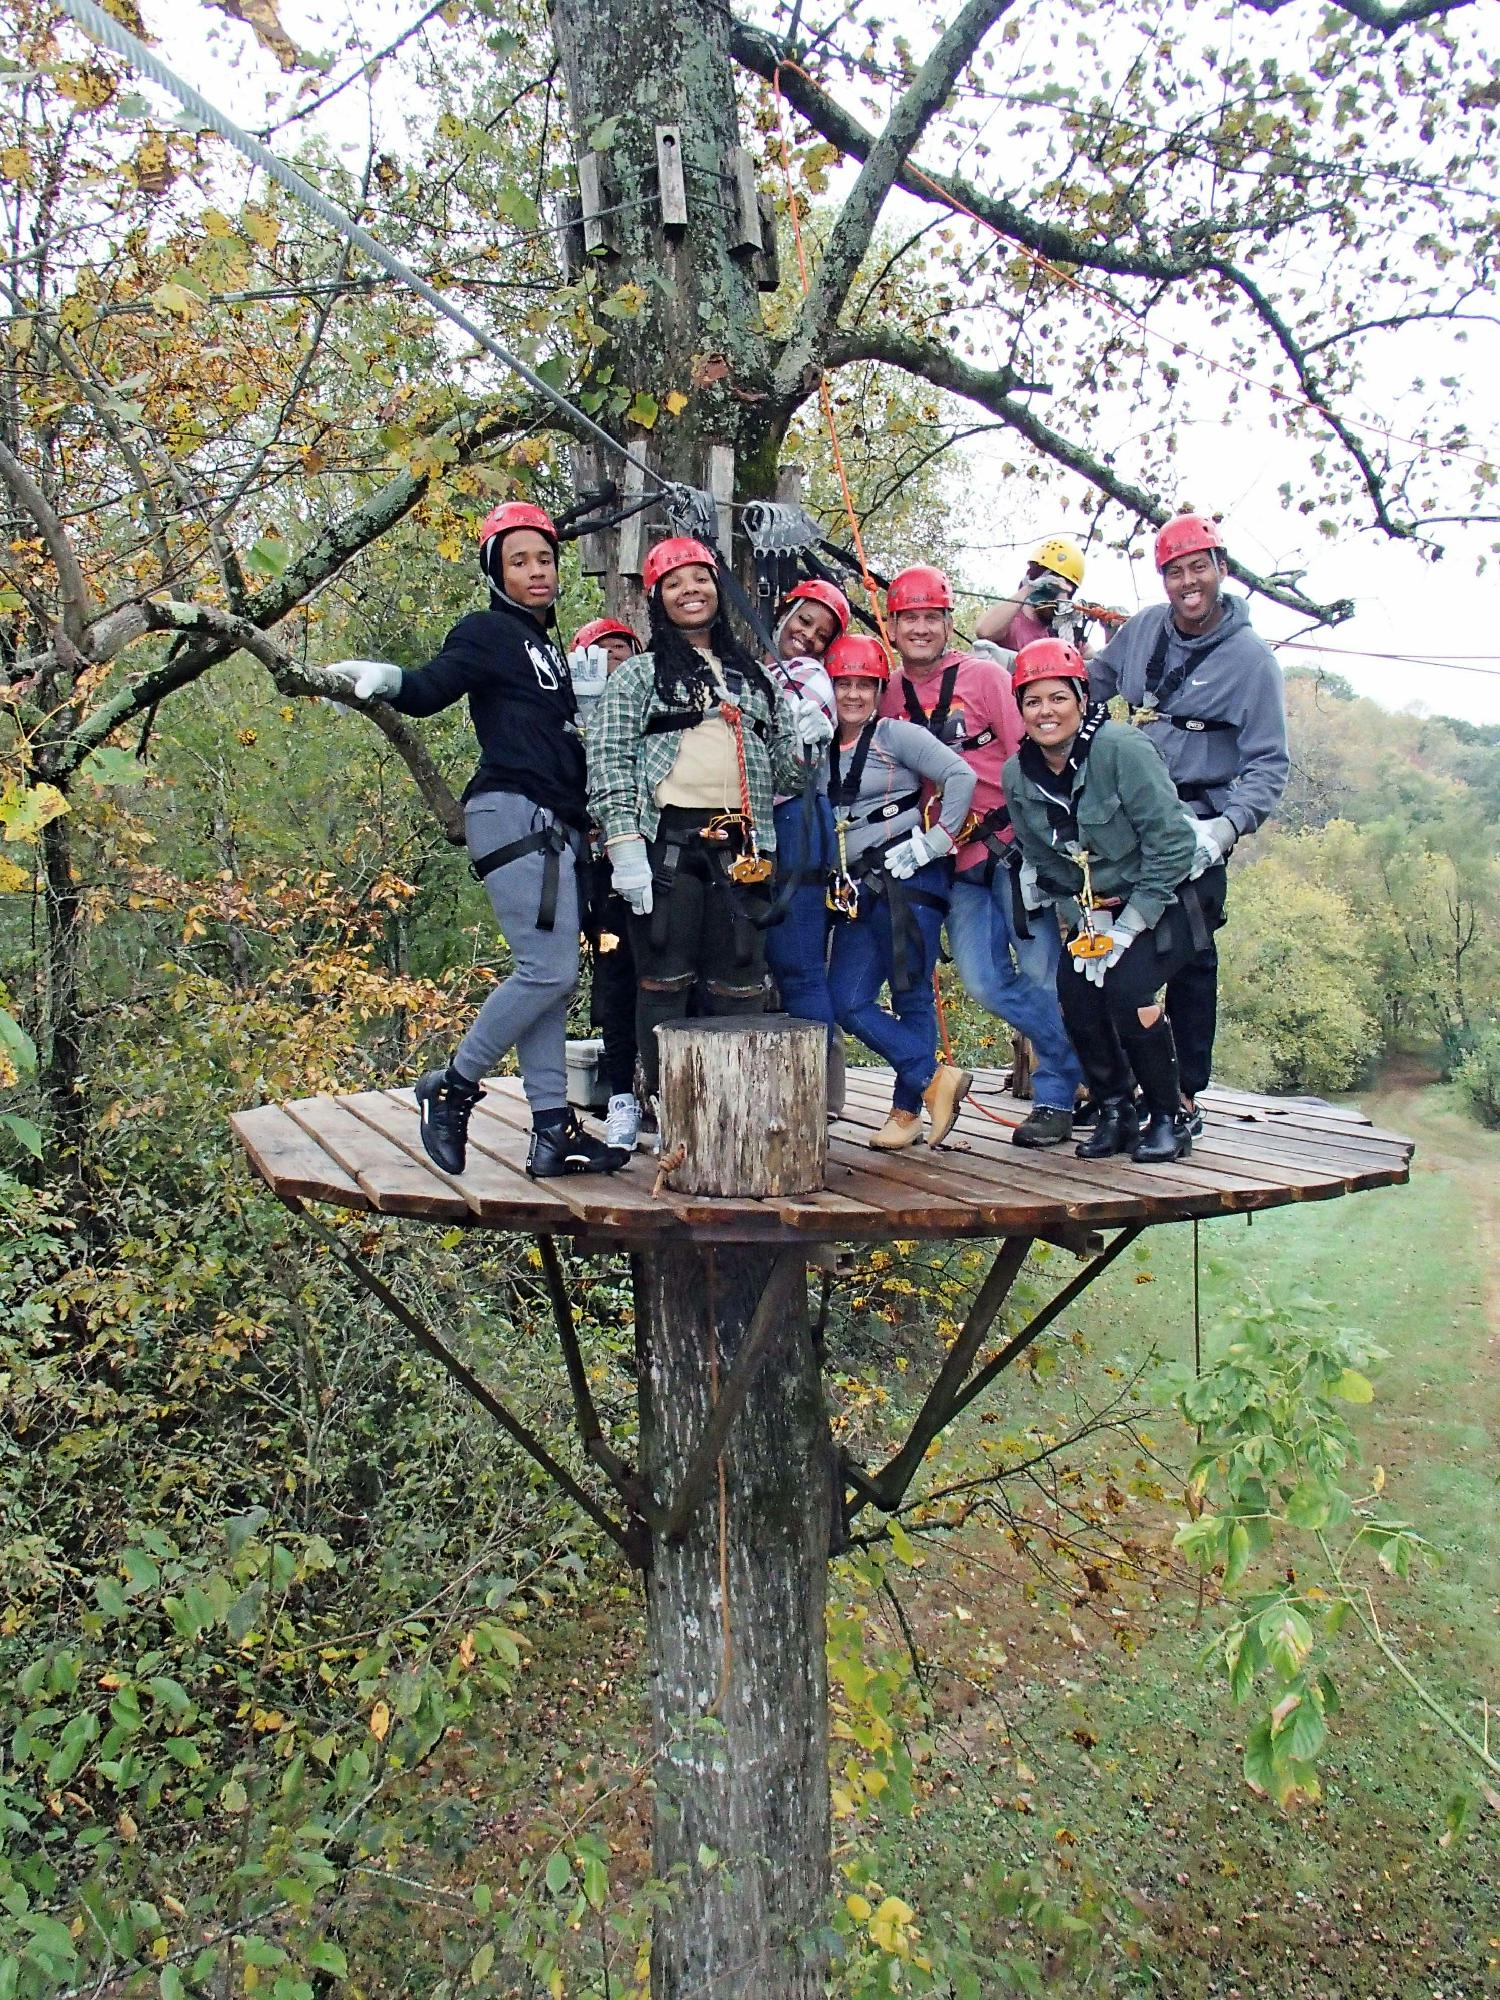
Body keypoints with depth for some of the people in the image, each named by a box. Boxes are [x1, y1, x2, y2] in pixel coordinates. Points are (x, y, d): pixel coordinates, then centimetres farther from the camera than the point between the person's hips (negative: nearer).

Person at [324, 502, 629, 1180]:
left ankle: (552, 1132, 4)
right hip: (515, 815, -8)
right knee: (550, 969, -15)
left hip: (552, 825, 8)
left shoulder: (546, 646, 25)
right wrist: (383, 679, -35)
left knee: (546, 977, 4)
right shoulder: (487, 633, 0)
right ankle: (452, 1087, -1)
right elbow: (428, 691, -16)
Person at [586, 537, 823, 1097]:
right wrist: (625, 845, -13)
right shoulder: (638, 674, 10)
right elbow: (608, 763, -1)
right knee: (666, 983, -3)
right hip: (666, 841, -3)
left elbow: (780, 774, 23)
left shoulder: (754, 676, 23)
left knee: (738, 987, 2)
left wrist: (805, 741, 1)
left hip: (740, 847, 4)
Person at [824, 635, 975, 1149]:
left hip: (910, 878, -6)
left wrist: (935, 842, -12)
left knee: (912, 996, -2)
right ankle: (934, 1076, 4)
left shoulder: (897, 735, -2)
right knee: (847, 1001, -3)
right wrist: (841, 883, 6)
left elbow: (961, 776, -11)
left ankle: (908, 1109, 7)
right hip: (859, 890, 6)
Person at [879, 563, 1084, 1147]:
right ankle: (1085, 1062, 16)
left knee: (1041, 972, -4)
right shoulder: (888, 699, 10)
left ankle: (1056, 1094, 11)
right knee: (985, 981, -3)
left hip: (1012, 847, -4)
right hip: (957, 864, 4)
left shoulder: (984, 676, -1)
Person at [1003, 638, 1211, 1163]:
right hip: (1098, 907, 5)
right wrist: (1088, 921, -6)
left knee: (1127, 985, -25)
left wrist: (1130, 925, -21)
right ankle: (1115, 1112, 7)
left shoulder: (1120, 748, -21)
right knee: (1074, 989, -17)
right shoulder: (1018, 774, -4)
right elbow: (1041, 862, 7)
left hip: (1167, 899, -5)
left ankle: (1169, 1118, -3)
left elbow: (1173, 842, -20)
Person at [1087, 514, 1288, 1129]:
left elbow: (1268, 764, -9)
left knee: (1188, 959, -1)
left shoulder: (1251, 658, -7)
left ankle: (1185, 1094, 10)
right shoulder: (1143, 628, 6)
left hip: (1195, 829, -5)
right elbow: (1091, 684, 24)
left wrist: (1227, 827, -22)